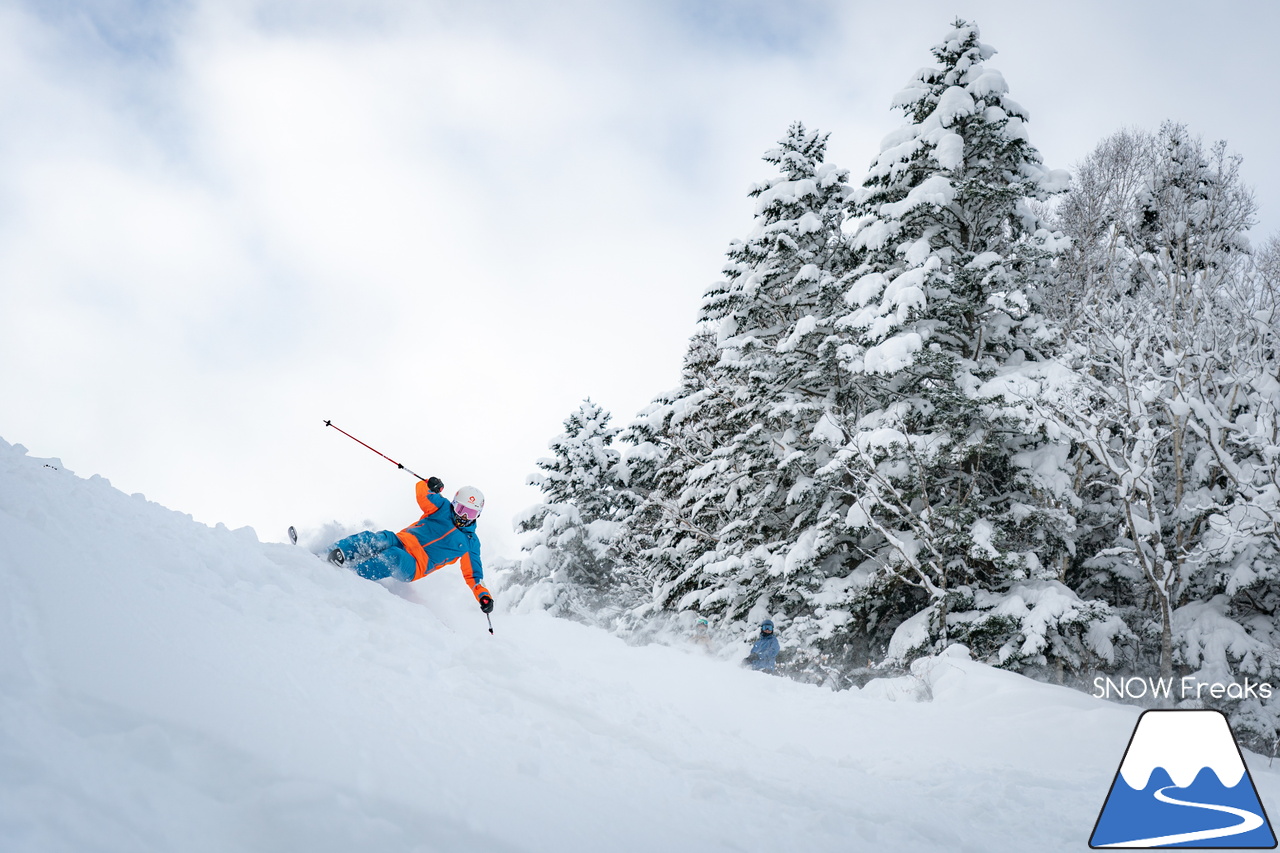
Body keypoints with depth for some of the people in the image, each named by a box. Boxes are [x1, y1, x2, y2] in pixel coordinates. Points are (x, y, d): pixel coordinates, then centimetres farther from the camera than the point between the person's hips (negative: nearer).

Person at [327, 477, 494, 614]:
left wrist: (483, 595, -3)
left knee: (394, 557, -37)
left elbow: (473, 573, 9)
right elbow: (422, 492, 6)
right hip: (401, 541, 2)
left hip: (415, 567, -2)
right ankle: (335, 552, -47)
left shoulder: (470, 542, 11)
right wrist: (430, 485, -10)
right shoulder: (444, 508, 14)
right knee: (382, 538, -34)